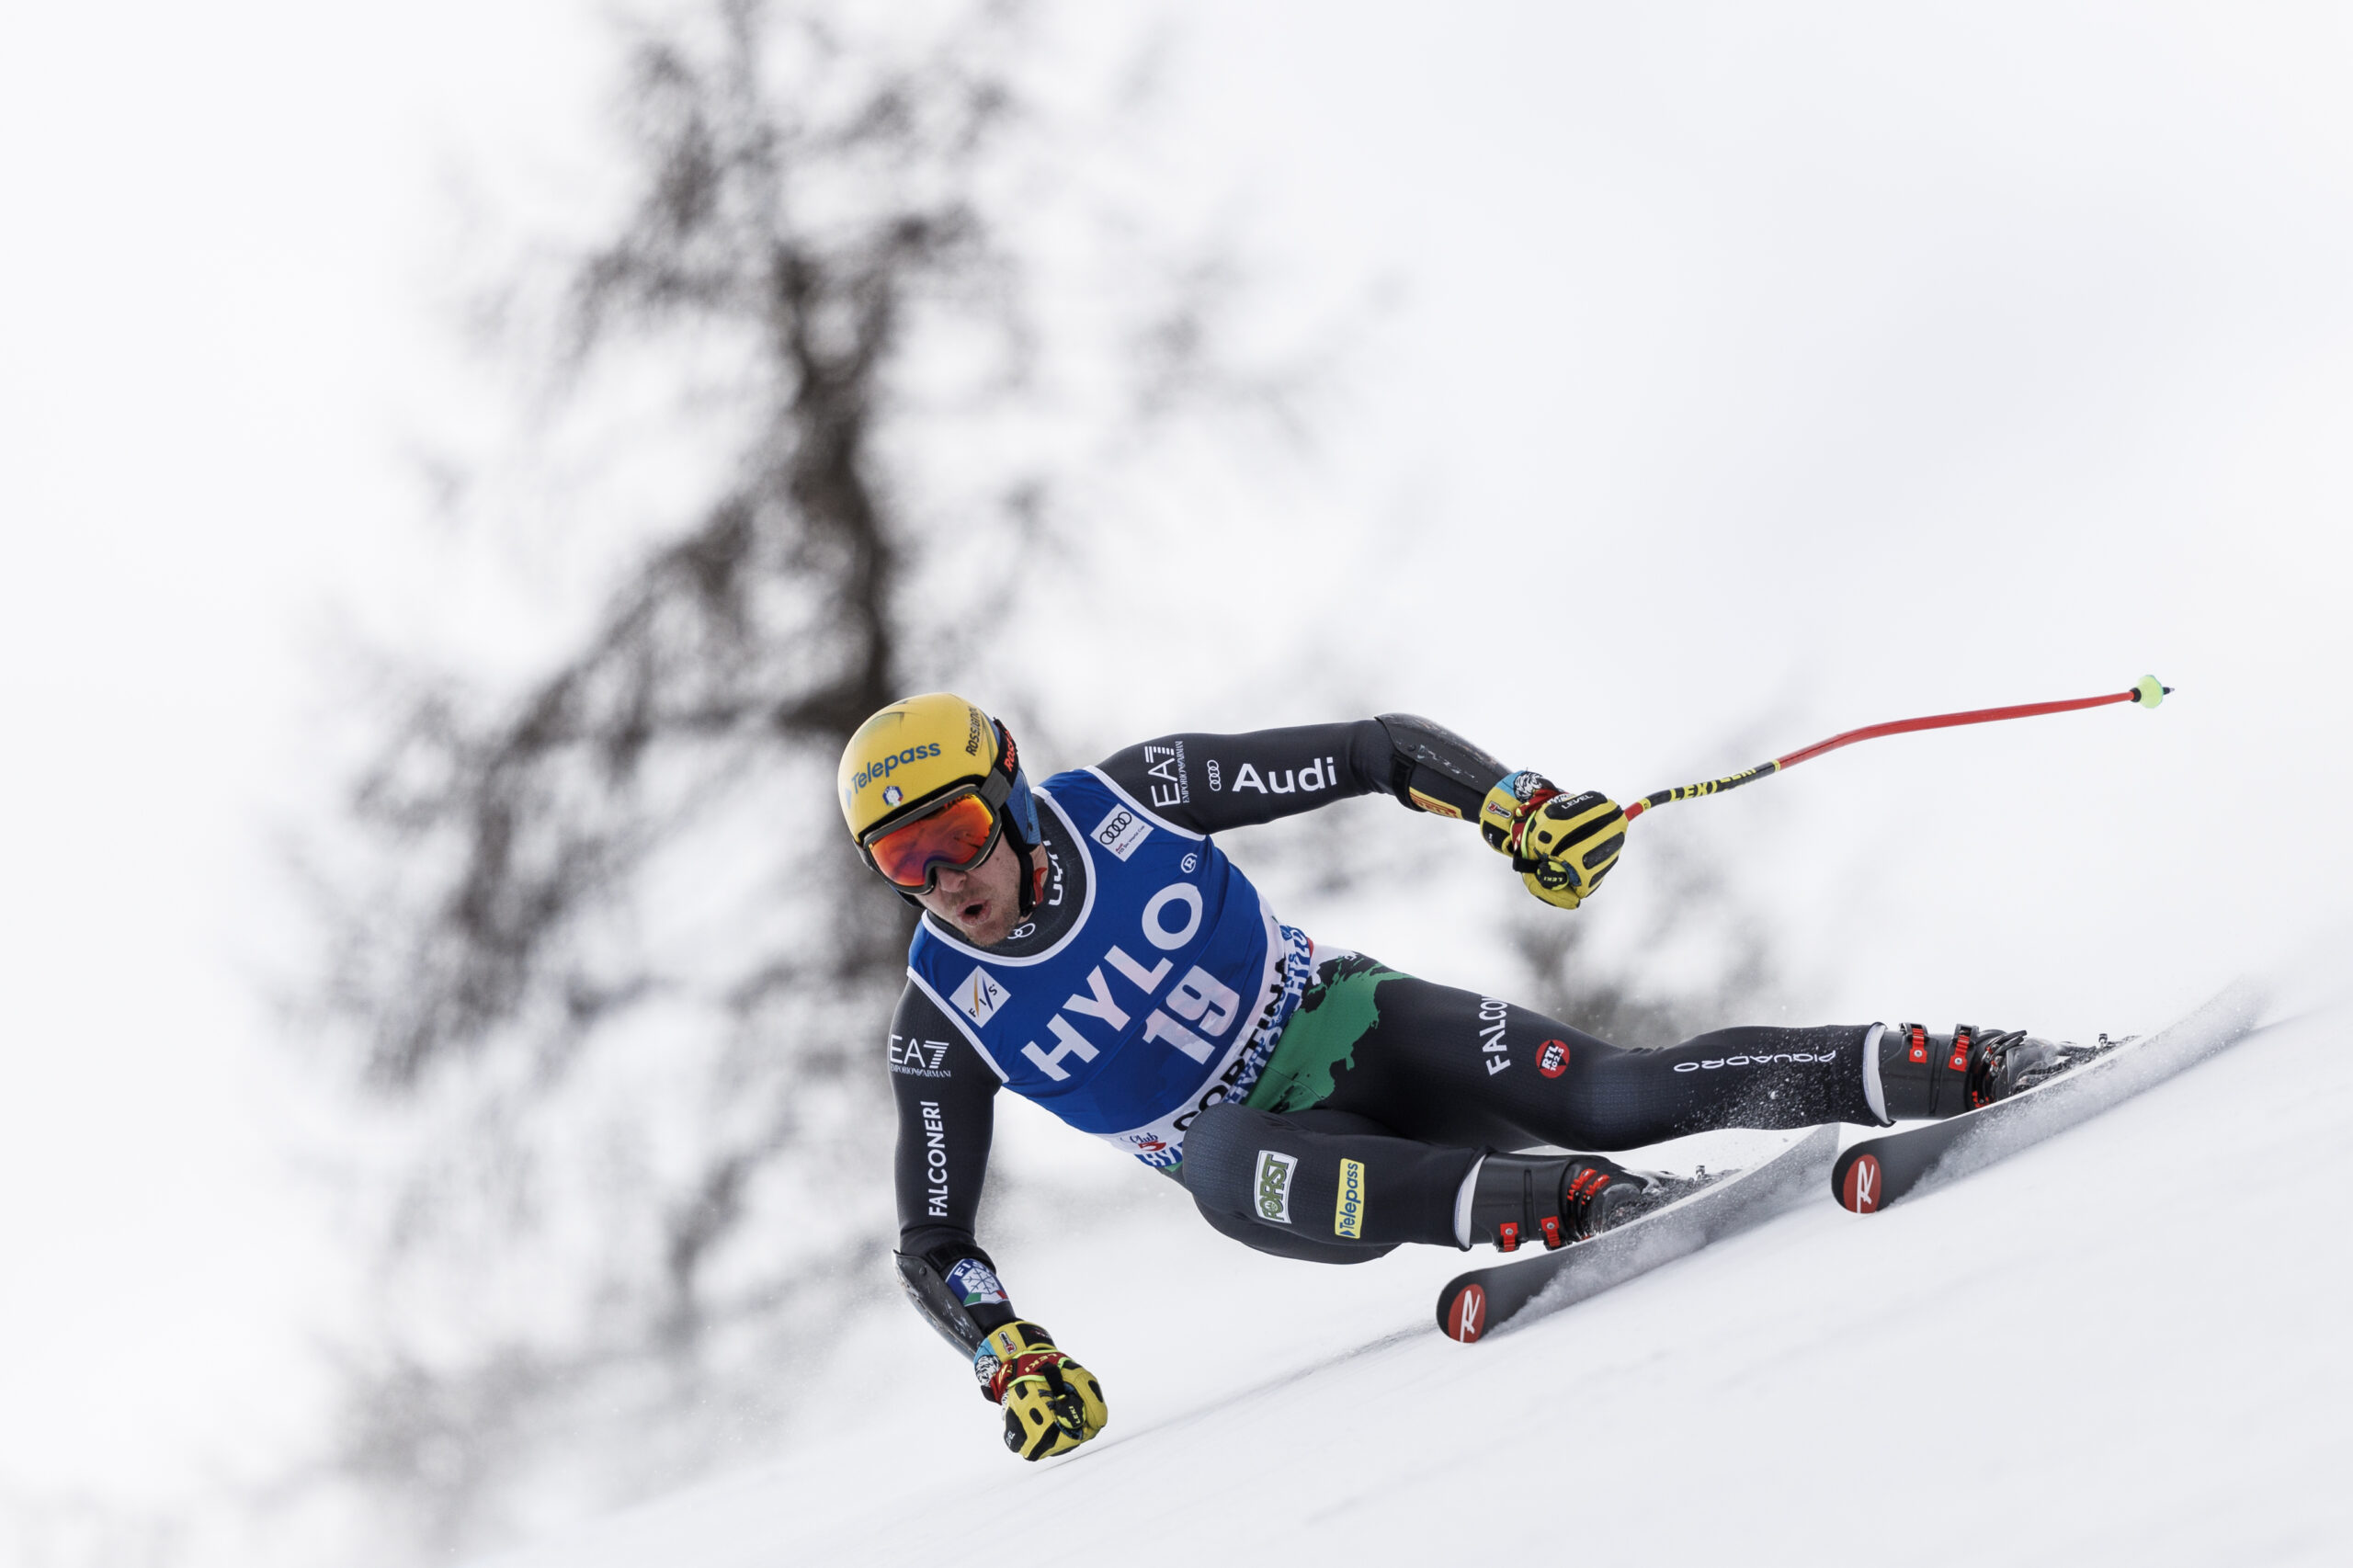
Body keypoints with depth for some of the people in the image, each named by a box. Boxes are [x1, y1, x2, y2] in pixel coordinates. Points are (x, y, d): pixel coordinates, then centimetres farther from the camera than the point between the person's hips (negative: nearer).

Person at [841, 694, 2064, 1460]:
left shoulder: (1125, 797, -11)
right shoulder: (943, 1021, -10)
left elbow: (1376, 753, -5)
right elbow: (931, 1246, -3)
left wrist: (1521, 808, -19)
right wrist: (1013, 1362, -21)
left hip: (1350, 1028, 0)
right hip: (1268, 1141, 0)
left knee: (1618, 1097, -25)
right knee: (1217, 1162, -38)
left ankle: (1945, 1070, -25)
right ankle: (1544, 1200, -48)